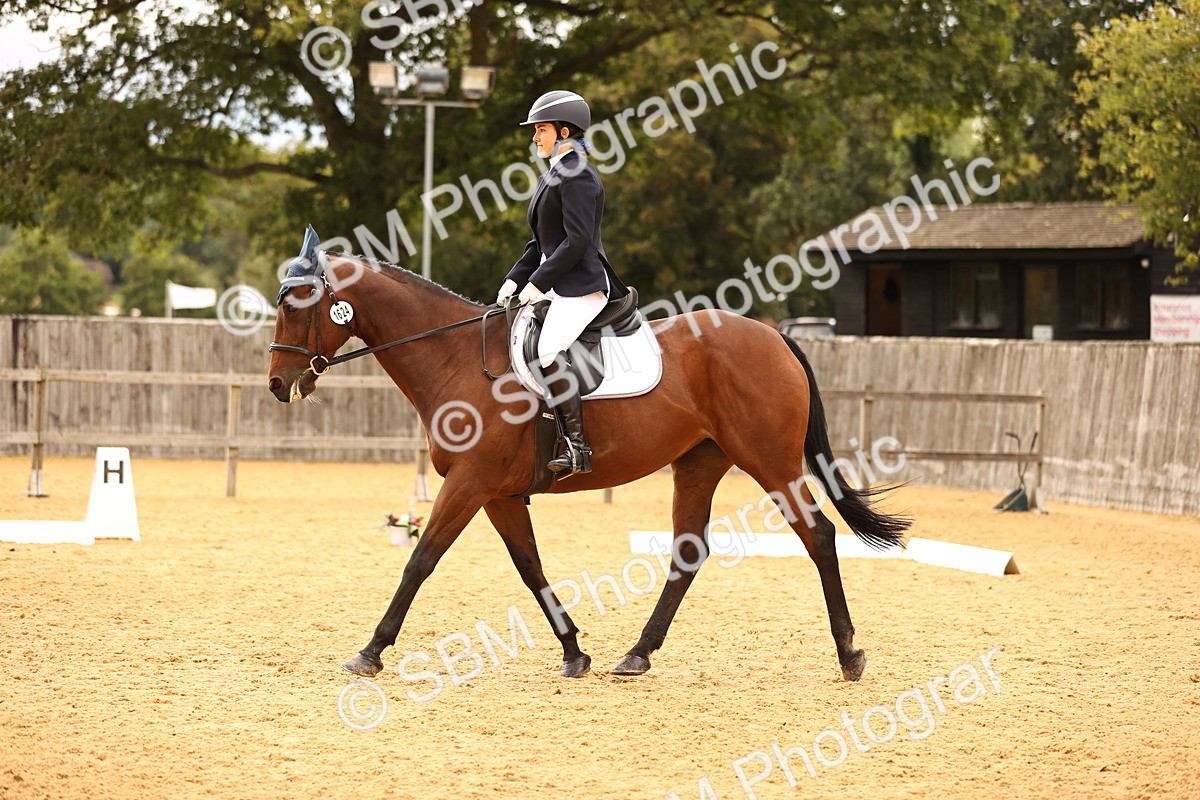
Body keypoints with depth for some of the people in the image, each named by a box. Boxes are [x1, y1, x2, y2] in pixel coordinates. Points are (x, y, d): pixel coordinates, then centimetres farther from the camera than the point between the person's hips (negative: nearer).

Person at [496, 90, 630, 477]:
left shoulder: (577, 175, -12)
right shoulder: (555, 175, 20)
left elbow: (577, 240, -20)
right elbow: (542, 242, 23)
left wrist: (538, 283, -20)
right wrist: (515, 280, 10)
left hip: (582, 285, -11)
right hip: (557, 284, 11)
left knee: (548, 350, -28)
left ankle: (577, 448, -28)